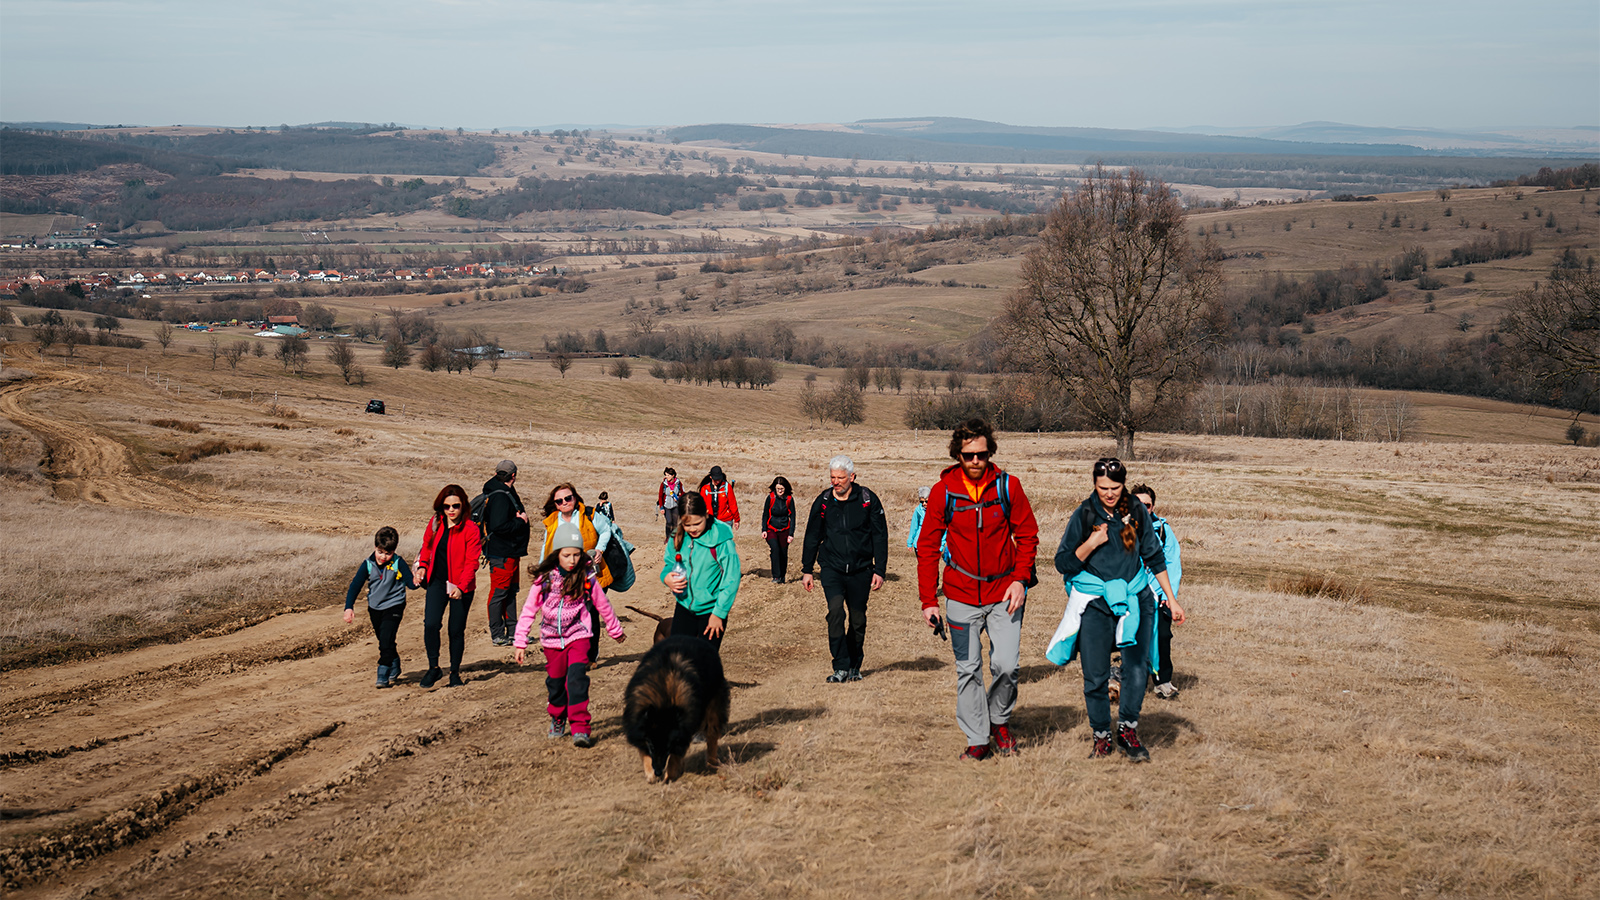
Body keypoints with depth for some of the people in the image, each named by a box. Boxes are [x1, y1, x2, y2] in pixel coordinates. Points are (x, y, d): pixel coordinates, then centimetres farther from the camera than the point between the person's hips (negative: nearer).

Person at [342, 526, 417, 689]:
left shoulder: (398, 563, -13)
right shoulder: (368, 564, -6)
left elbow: (410, 582, -9)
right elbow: (355, 586, -4)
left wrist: (415, 583, -34)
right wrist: (349, 607, -12)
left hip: (393, 607, -4)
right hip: (375, 608, 4)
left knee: (386, 640, -17)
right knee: (384, 642, 16)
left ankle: (383, 676, -14)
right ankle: (394, 670, 35)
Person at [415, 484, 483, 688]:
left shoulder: (470, 529, -11)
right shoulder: (435, 523, 2)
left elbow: (472, 562, -13)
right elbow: (427, 546, 20)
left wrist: (461, 587, -24)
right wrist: (422, 566, 3)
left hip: (461, 586, -3)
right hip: (437, 581, 3)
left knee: (457, 630, 4)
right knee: (431, 624, -14)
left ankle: (455, 672, 22)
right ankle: (433, 668, 4)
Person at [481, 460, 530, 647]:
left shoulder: (507, 493, 11)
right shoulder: (499, 497, -21)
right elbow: (499, 526, -29)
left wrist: (521, 514, -3)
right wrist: (521, 521, -17)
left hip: (511, 552, 11)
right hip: (501, 554, -11)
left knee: (511, 591, 16)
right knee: (499, 592, -2)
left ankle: (512, 630, 25)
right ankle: (497, 635, 4)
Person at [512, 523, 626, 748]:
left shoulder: (586, 578, -7)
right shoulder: (544, 578, -8)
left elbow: (603, 605, 8)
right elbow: (529, 611, 0)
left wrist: (616, 631, 20)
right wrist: (520, 642, -1)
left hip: (578, 636, -2)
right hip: (551, 639, 2)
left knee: (577, 678, -18)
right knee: (555, 681, 12)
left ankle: (580, 728, -17)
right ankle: (558, 720, 37)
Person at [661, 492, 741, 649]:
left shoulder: (721, 541, -18)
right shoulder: (678, 538, -3)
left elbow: (731, 579, -14)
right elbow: (669, 564, 13)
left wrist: (719, 613, -13)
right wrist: (666, 577, -12)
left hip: (711, 611, -4)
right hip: (684, 607, 4)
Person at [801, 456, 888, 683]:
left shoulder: (868, 500, -1)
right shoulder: (823, 502, 3)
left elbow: (880, 536, 3)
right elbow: (812, 536, 13)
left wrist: (879, 570, -2)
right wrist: (807, 570, 11)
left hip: (861, 570, 0)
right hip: (832, 568, 0)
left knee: (858, 620, 7)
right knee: (835, 610, -20)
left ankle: (854, 666, 26)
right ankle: (841, 667, -16)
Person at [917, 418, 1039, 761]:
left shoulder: (1008, 486, -4)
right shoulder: (943, 491, -5)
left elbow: (1027, 536, 4)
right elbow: (927, 547, 0)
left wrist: (1020, 580, -8)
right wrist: (928, 600, -4)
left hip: (1004, 592, 0)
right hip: (961, 594, 0)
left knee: (1006, 665, -9)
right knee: (967, 669, 4)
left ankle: (1000, 719, 20)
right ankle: (977, 739, 17)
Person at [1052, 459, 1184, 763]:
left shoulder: (1137, 511, 3)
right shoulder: (1084, 514, -2)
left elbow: (1155, 558, 14)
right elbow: (1063, 563, 0)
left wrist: (1172, 600, 15)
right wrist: (1091, 543, -14)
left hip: (1136, 598, 1)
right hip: (1096, 603, -1)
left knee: (1137, 667, -10)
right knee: (1096, 676, -1)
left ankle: (1128, 728, 9)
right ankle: (1101, 736, 16)